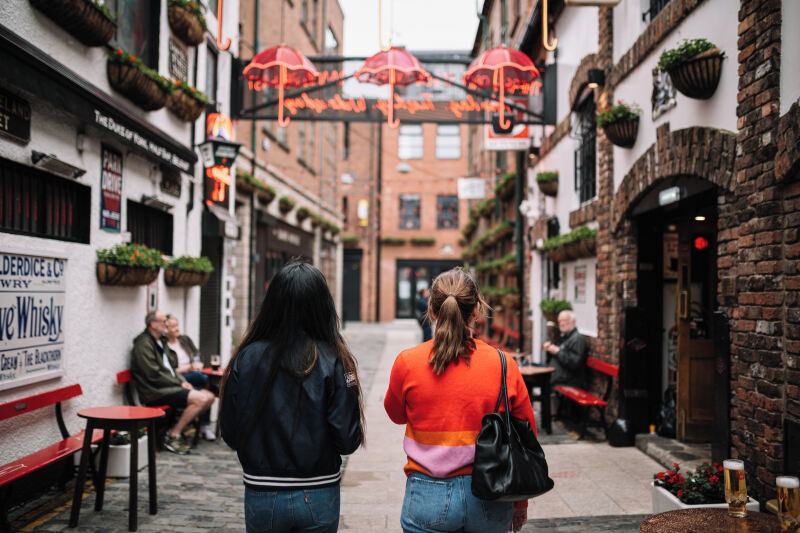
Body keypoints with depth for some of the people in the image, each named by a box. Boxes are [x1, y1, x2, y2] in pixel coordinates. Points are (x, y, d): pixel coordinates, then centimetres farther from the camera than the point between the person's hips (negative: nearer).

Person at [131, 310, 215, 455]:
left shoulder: (161, 341, 19)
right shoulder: (143, 345, -12)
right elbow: (154, 375, -18)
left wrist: (183, 381, 5)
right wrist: (180, 384, -12)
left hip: (171, 386, 10)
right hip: (156, 393, -10)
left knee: (209, 397, -5)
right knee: (201, 399, -24)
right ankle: (172, 436, -13)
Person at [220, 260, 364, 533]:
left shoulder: (246, 358, -9)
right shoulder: (334, 360, -12)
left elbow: (230, 435, -3)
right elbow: (349, 440, -14)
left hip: (262, 498, 1)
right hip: (318, 498, -1)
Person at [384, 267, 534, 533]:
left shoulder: (408, 362, -11)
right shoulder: (503, 365, -8)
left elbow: (396, 414, 10)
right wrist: (520, 503, 14)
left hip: (429, 500, -1)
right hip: (490, 501, 1)